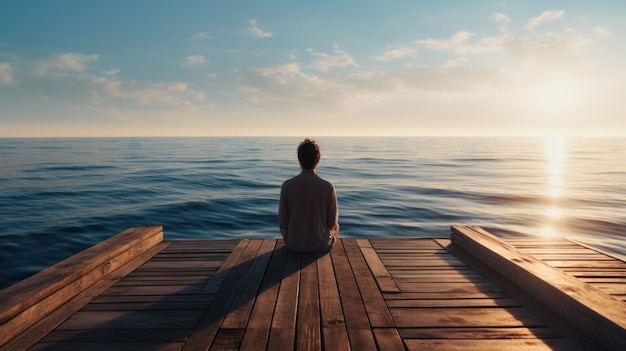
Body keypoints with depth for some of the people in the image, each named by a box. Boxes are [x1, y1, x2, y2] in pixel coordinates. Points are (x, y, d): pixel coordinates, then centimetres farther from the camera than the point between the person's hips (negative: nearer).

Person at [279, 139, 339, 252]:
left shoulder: (287, 185, -16)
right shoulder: (328, 187, -18)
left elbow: (283, 223, -9)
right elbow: (332, 223, -8)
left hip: (294, 244, 1)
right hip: (321, 245, 0)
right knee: (336, 227, 33)